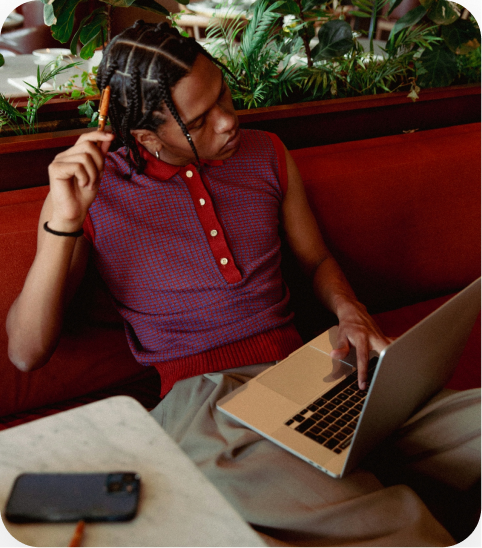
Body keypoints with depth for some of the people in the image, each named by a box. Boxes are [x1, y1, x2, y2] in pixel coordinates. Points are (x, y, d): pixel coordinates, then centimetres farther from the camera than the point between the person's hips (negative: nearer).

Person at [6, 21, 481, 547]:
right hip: (199, 397, -5)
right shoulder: (88, 192, 0)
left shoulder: (266, 156, 12)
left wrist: (349, 310, 0)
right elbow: (26, 352, -4)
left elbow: (316, 259, 23)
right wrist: (64, 222, -17)